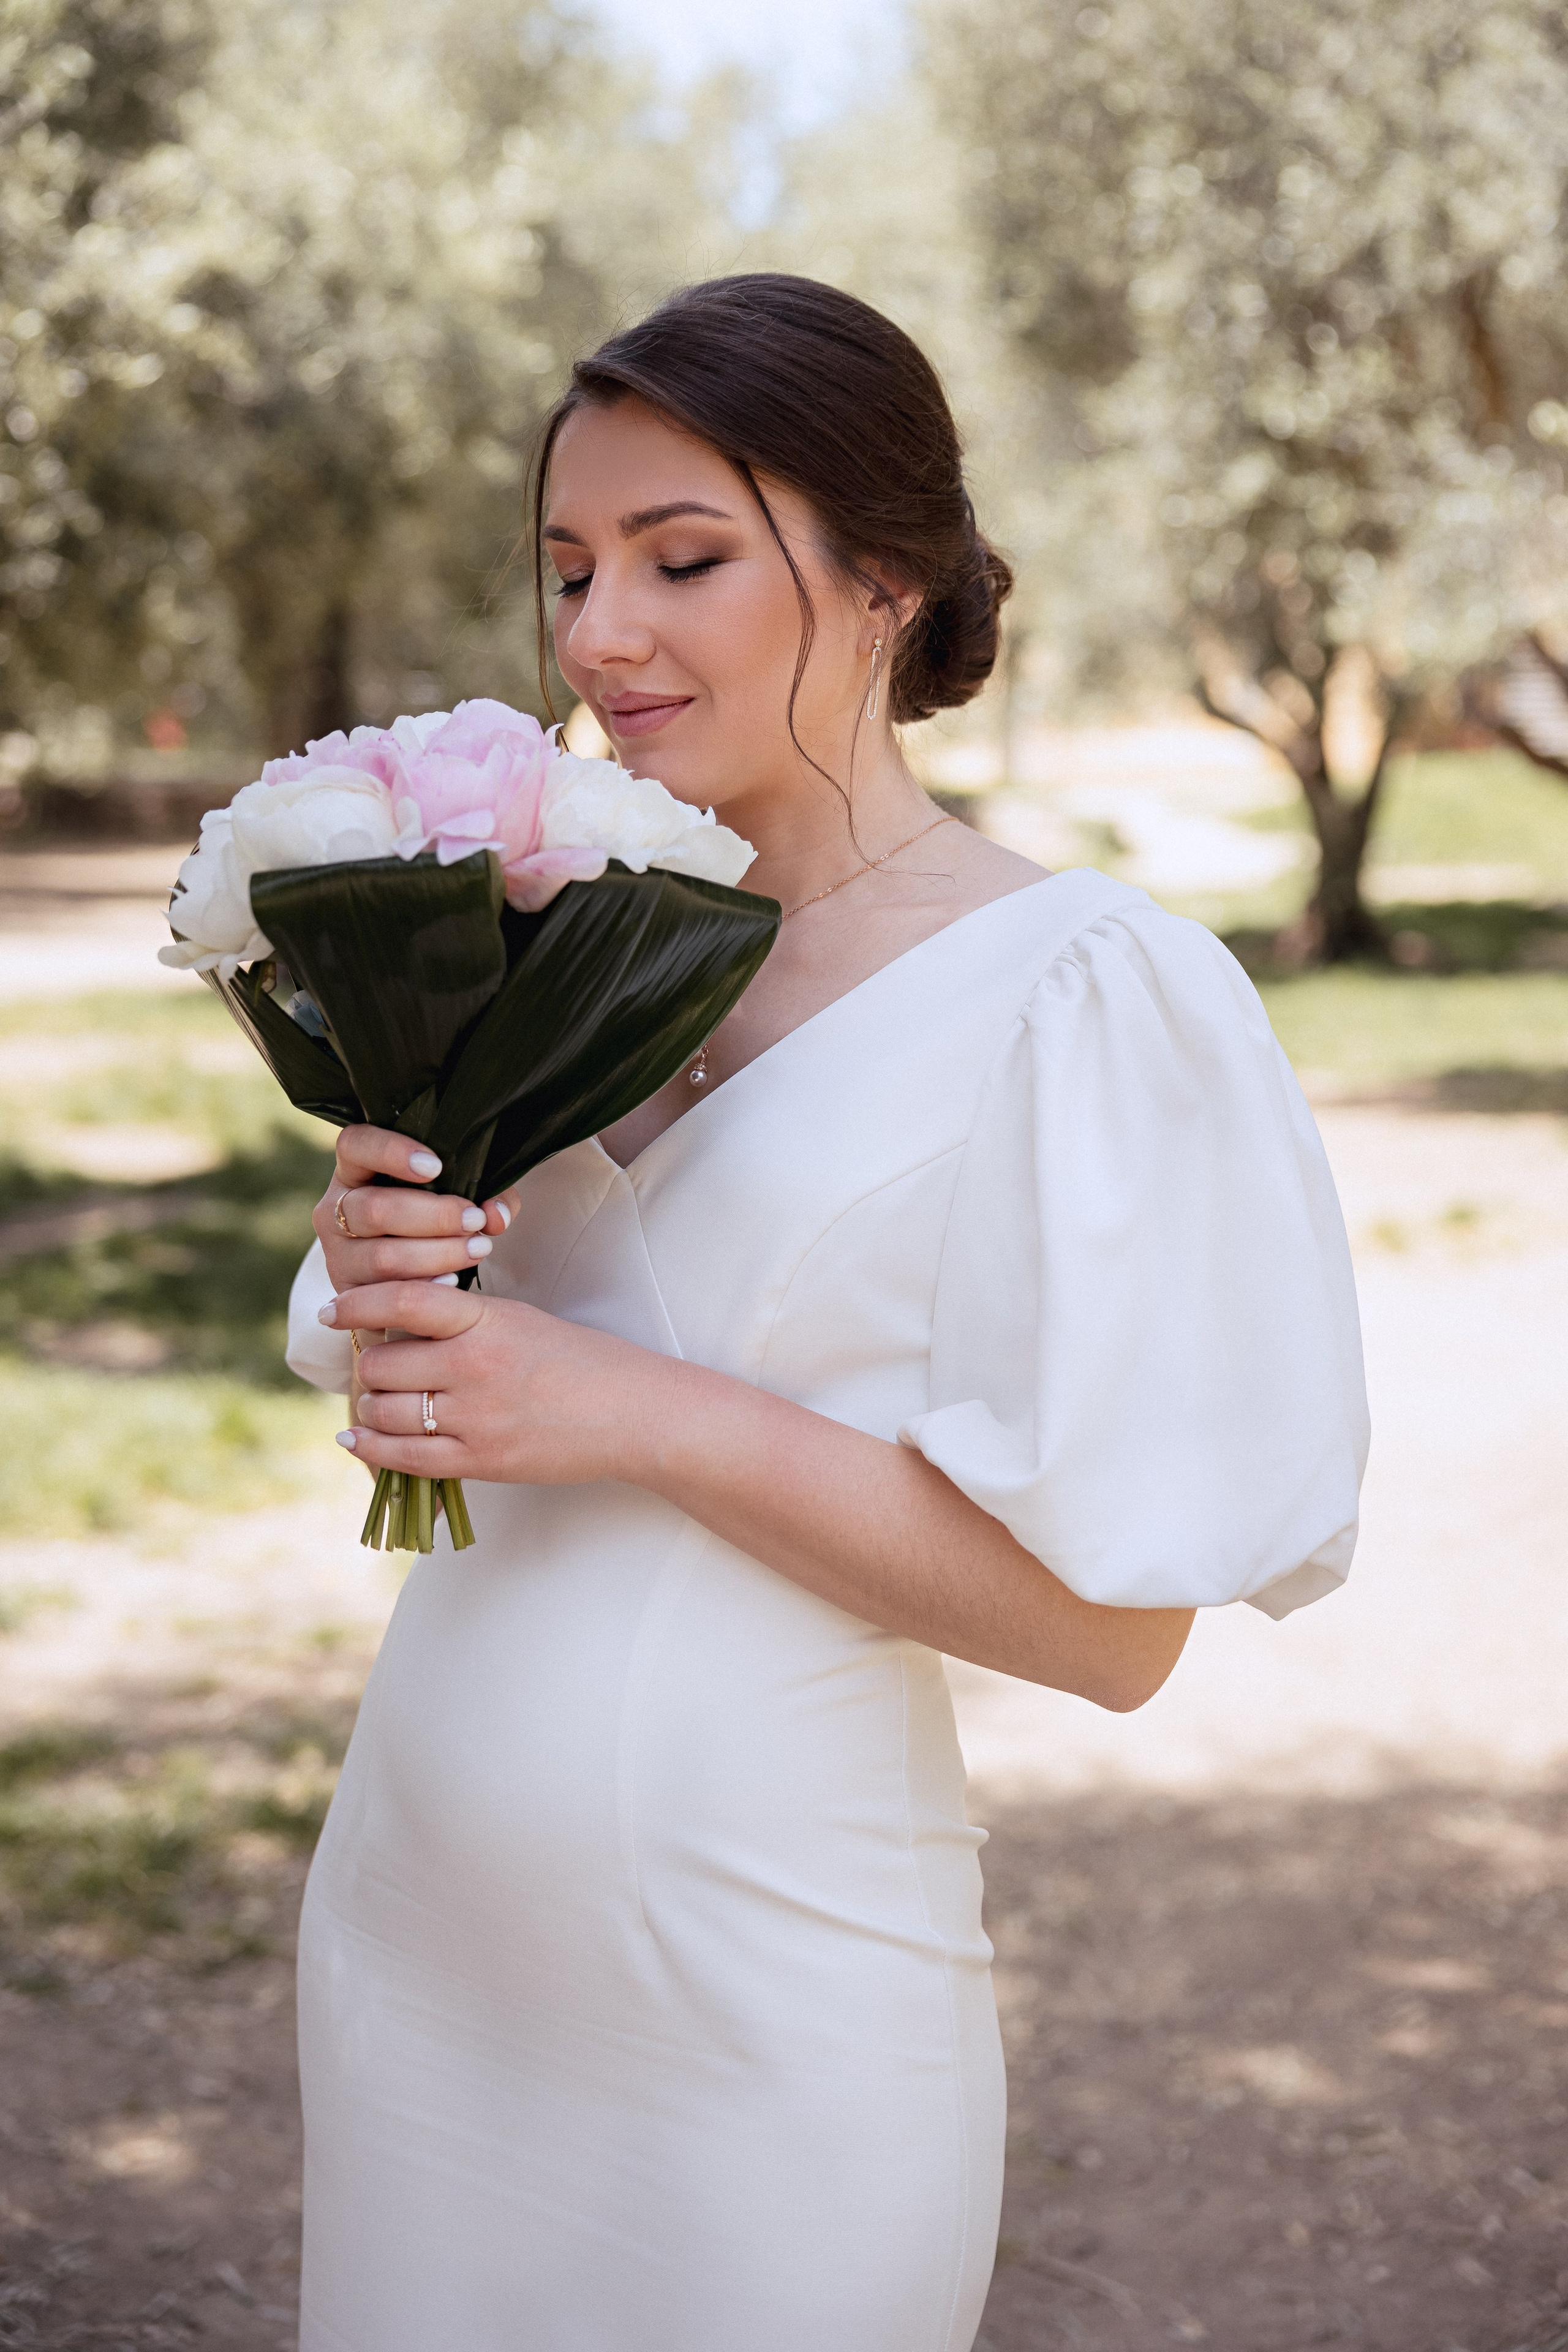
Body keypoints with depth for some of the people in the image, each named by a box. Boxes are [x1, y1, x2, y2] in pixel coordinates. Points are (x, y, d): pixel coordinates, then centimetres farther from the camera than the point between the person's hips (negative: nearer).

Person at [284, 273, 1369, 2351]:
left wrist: (645, 1415, -21)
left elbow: (1113, 1624, -16)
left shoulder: (1073, 993, -13)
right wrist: (379, 1287, -8)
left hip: (754, 2004, -5)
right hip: (411, 1927, 6)